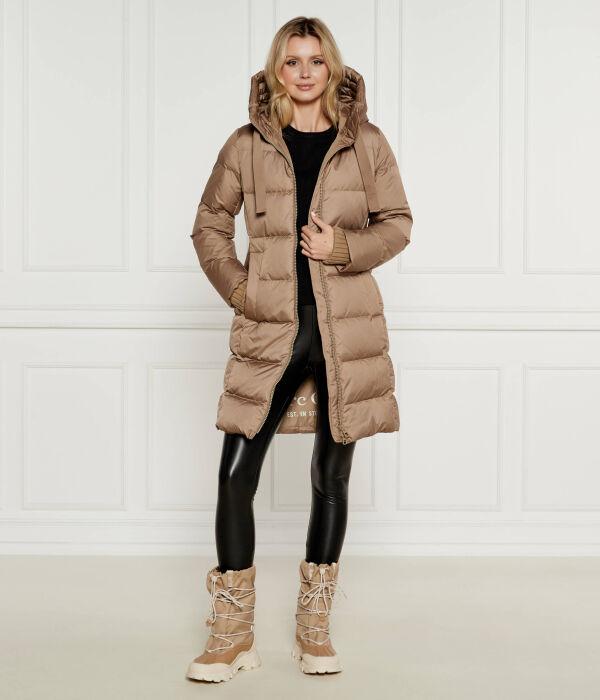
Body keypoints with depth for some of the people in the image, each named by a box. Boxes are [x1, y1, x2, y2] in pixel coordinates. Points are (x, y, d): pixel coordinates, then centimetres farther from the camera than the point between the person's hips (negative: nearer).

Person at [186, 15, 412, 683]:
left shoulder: (366, 143, 5)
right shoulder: (247, 145, 4)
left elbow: (397, 224, 7)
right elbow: (209, 226, 11)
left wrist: (344, 245, -11)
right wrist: (238, 289, -2)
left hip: (346, 328, 1)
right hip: (270, 329, 0)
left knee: (331, 475, 8)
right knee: (236, 473, -6)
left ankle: (314, 628, 22)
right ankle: (233, 634, 9)